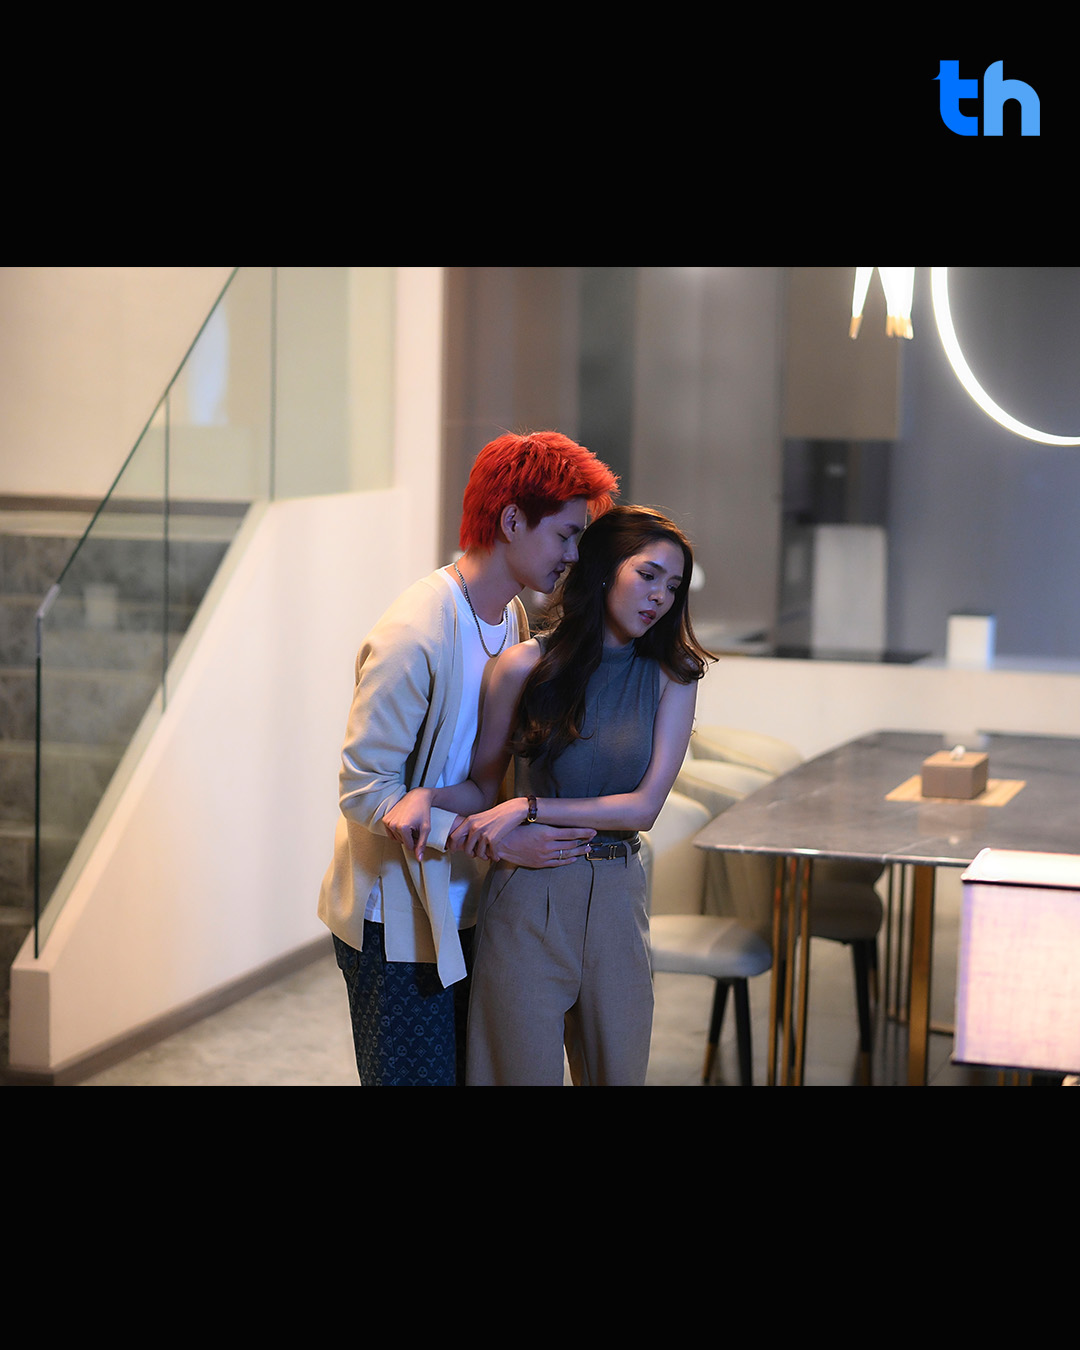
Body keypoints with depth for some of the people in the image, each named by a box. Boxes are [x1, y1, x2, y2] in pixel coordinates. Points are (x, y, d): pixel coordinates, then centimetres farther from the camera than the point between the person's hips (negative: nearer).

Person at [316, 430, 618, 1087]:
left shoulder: (514, 618, 5)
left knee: (471, 1070, 13)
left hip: (466, 907, 8)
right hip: (397, 916, -8)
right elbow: (365, 793, -21)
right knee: (417, 1077, -1)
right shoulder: (413, 637, -22)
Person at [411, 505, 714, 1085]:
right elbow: (482, 786, 3)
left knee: (619, 1071, 14)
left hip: (616, 900, 2)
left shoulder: (670, 678, -1)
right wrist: (426, 797, -18)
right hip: (528, 900, -2)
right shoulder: (525, 666, -5)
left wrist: (527, 809, -16)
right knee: (524, 1070, 7)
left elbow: (645, 804, -9)